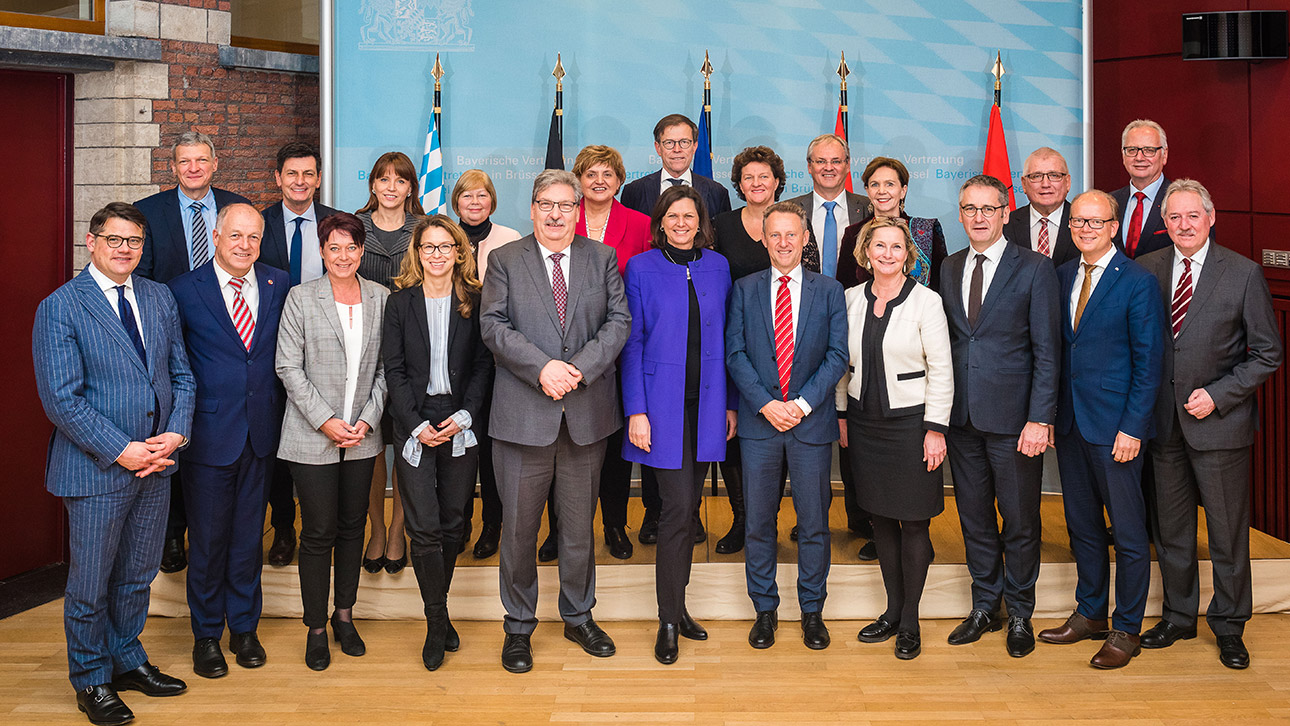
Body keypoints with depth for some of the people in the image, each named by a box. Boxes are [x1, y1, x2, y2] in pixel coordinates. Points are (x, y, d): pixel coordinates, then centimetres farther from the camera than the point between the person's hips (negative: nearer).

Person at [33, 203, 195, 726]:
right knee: (90, 585, 8)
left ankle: (127, 661, 36)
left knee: (137, 577, 18)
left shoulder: (160, 298, 8)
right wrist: (122, 450, -19)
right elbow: (61, 399, -15)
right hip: (95, 468, -5)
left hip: (156, 465, 5)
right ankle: (91, 680, 25)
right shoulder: (59, 308, -10)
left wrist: (176, 433, -8)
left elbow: (181, 374, 9)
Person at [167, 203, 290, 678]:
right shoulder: (185, 290, -6)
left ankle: (244, 627, 28)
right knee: (207, 538, 8)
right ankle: (206, 635, 23)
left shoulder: (278, 285, 4)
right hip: (209, 433, -3)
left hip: (261, 431, 3)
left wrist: (278, 413, 1)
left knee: (248, 536, 14)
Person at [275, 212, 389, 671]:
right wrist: (325, 421, -12)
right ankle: (316, 628, 14)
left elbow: (386, 366, 5)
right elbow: (289, 367, -6)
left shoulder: (380, 298, 5)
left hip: (363, 435, 3)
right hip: (312, 437, -3)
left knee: (353, 526, 12)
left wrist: (368, 419, -6)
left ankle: (344, 615, 27)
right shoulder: (301, 298, -3)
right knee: (319, 531, 1)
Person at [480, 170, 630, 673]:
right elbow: (493, 325, -6)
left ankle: (578, 617, 30)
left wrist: (580, 367, -15)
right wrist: (542, 368, -19)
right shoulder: (505, 260, 4)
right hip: (523, 414, -2)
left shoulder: (603, 258, 9)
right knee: (519, 527, 5)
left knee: (580, 524, 13)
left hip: (587, 412, 2)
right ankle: (519, 627, 20)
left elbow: (619, 320, 0)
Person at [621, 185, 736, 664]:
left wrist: (732, 403, 9)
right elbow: (632, 344, -3)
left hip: (707, 403, 4)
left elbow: (724, 339, 11)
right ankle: (669, 620, 4)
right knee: (677, 508, -8)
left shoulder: (717, 267, 9)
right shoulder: (641, 269, -1)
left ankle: (677, 605, 23)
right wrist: (636, 410, -9)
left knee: (690, 505, 10)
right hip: (663, 404, -4)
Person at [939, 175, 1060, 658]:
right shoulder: (949, 269, 10)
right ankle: (985, 606, 28)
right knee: (974, 517, 13)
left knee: (1020, 520, 5)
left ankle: (1019, 615, 21)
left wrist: (1039, 419, -14)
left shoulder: (1035, 269, -4)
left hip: (1013, 417, -4)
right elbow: (945, 342, 10)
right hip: (961, 416, 4)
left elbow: (1047, 351, -7)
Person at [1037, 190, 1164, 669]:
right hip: (1070, 422, 6)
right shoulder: (1062, 276, 9)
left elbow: (1148, 364, -9)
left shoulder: (1138, 283, -8)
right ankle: (1090, 613, 29)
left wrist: (1133, 427, -14)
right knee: (1082, 524, 15)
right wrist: (1049, 413, 5)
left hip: (1116, 426, -6)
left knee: (1128, 530, 3)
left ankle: (1126, 630, 14)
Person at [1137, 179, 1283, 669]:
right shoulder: (1146, 270, 3)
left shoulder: (1243, 273, -5)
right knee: (1170, 528, 13)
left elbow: (1269, 353, -3)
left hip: (1219, 422, -3)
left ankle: (1229, 627, 22)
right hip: (1162, 421, 3)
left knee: (1228, 532, 6)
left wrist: (1218, 395, -12)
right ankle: (1178, 616, 29)